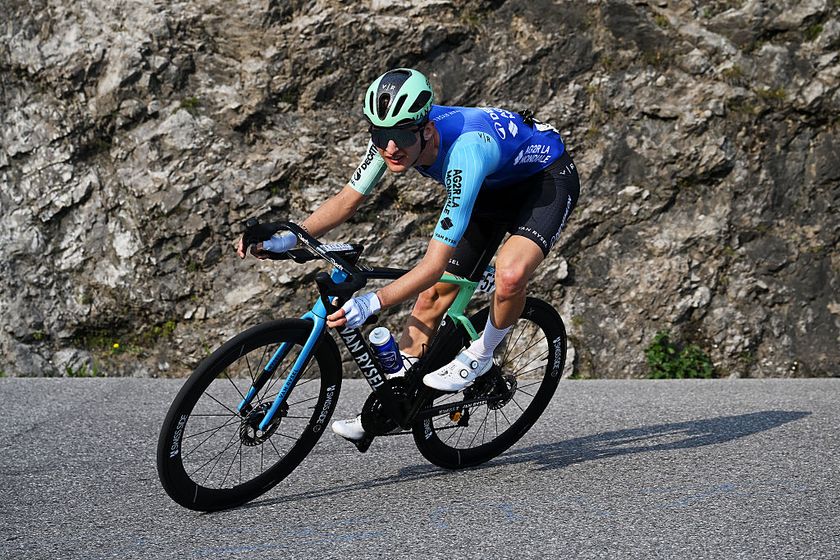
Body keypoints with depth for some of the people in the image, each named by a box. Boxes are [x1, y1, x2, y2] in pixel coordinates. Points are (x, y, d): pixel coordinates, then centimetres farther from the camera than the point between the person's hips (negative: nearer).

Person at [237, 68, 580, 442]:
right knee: (431, 297, 1)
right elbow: (347, 200, -10)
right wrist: (286, 239, -24)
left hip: (547, 178, -7)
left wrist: (371, 304, -51)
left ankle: (480, 357, -5)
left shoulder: (464, 152, -42)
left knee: (511, 274, -35)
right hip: (492, 186, 7)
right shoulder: (393, 137, -22)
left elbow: (435, 265, -42)